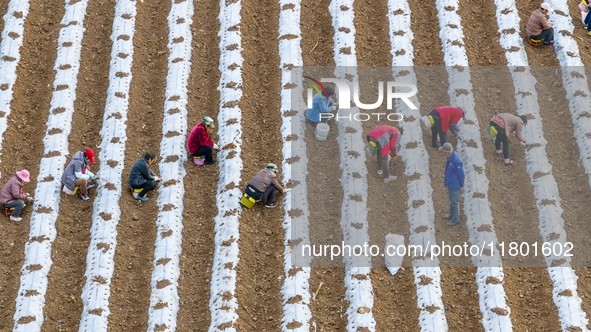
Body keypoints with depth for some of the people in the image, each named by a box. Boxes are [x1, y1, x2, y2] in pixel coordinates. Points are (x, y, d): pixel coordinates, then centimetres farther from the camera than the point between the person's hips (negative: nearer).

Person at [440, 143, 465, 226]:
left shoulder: (455, 160, -33)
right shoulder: (452, 155, -5)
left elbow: (461, 173, -23)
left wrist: (461, 184, -10)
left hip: (454, 185, -9)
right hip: (450, 183, 9)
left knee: (454, 202, 7)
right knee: (451, 199, 26)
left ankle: (455, 219, 23)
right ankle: (452, 214, 44)